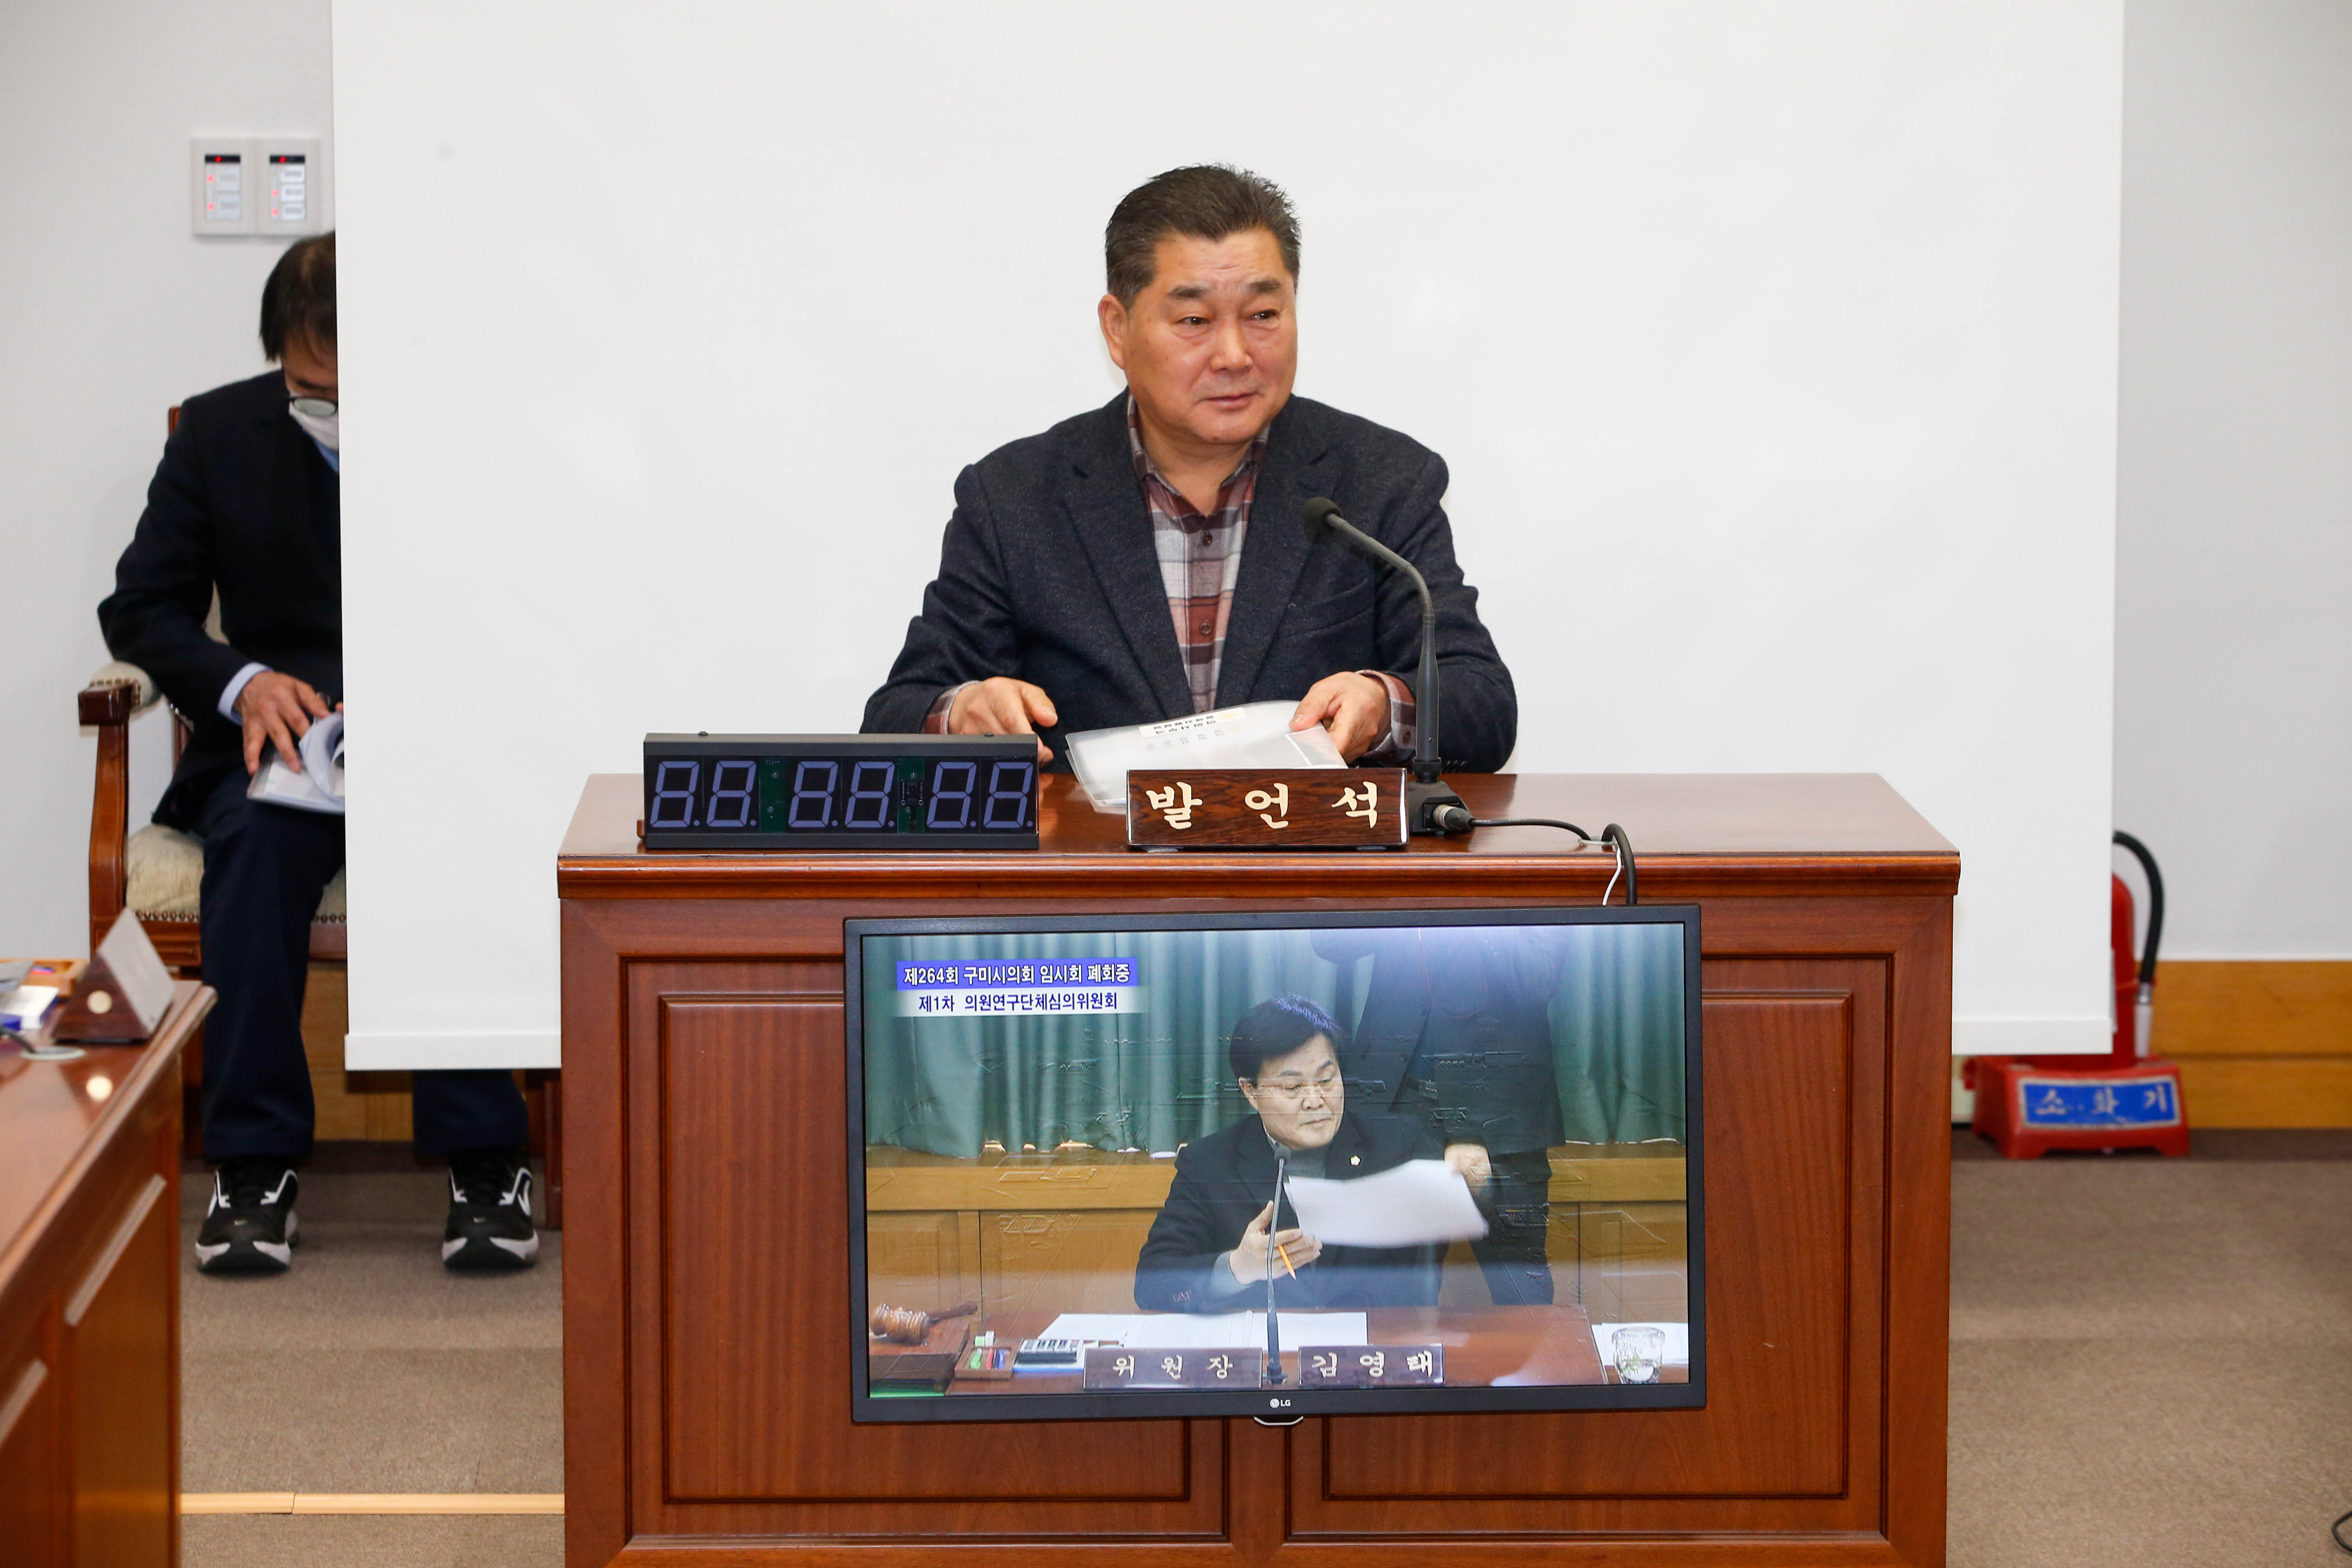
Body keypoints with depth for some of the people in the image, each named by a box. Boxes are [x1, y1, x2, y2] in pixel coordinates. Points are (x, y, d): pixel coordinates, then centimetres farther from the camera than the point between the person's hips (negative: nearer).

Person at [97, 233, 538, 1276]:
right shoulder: (218, 432, 5)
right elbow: (139, 610, 5)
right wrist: (243, 681, -15)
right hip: (280, 735, 1)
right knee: (258, 834, -35)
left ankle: (483, 1159, -30)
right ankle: (253, 1161, -29)